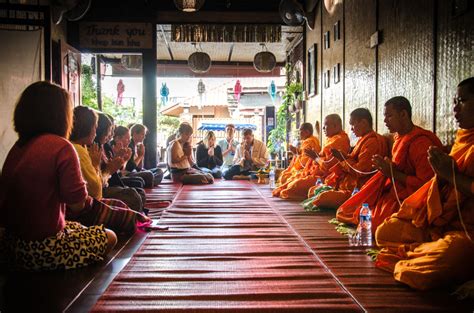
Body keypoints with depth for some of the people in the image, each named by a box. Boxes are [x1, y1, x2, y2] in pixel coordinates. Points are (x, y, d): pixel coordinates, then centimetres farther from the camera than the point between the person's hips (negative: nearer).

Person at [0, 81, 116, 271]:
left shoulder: (18, 147, 6)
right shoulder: (61, 146, -18)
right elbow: (77, 204, -16)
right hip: (44, 251, -8)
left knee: (79, 228, 30)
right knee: (109, 237, 14)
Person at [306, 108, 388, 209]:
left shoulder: (372, 141, -16)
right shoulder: (364, 139, 17)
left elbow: (360, 170, -20)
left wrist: (342, 159, -9)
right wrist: (342, 155, 2)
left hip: (356, 188, -11)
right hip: (348, 181, 11)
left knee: (322, 198, -24)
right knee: (313, 191, 3)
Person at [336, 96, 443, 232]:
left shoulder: (421, 142, -17)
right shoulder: (399, 138, 12)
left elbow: (424, 184, -21)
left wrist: (393, 173, -18)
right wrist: (385, 166, 1)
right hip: (392, 193, 9)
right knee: (345, 212, -2)